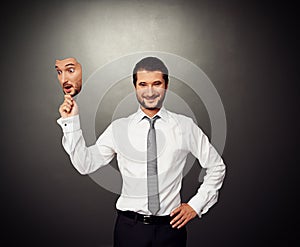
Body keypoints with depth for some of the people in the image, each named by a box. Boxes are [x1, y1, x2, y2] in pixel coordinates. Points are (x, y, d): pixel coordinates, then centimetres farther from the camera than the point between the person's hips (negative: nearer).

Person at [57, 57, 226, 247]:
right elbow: (85, 164, -2)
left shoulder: (185, 126, -1)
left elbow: (217, 167, 8)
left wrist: (196, 204, 2)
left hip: (171, 226, 0)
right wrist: (71, 122, -8)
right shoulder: (119, 129, 0)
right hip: (129, 227, 0)